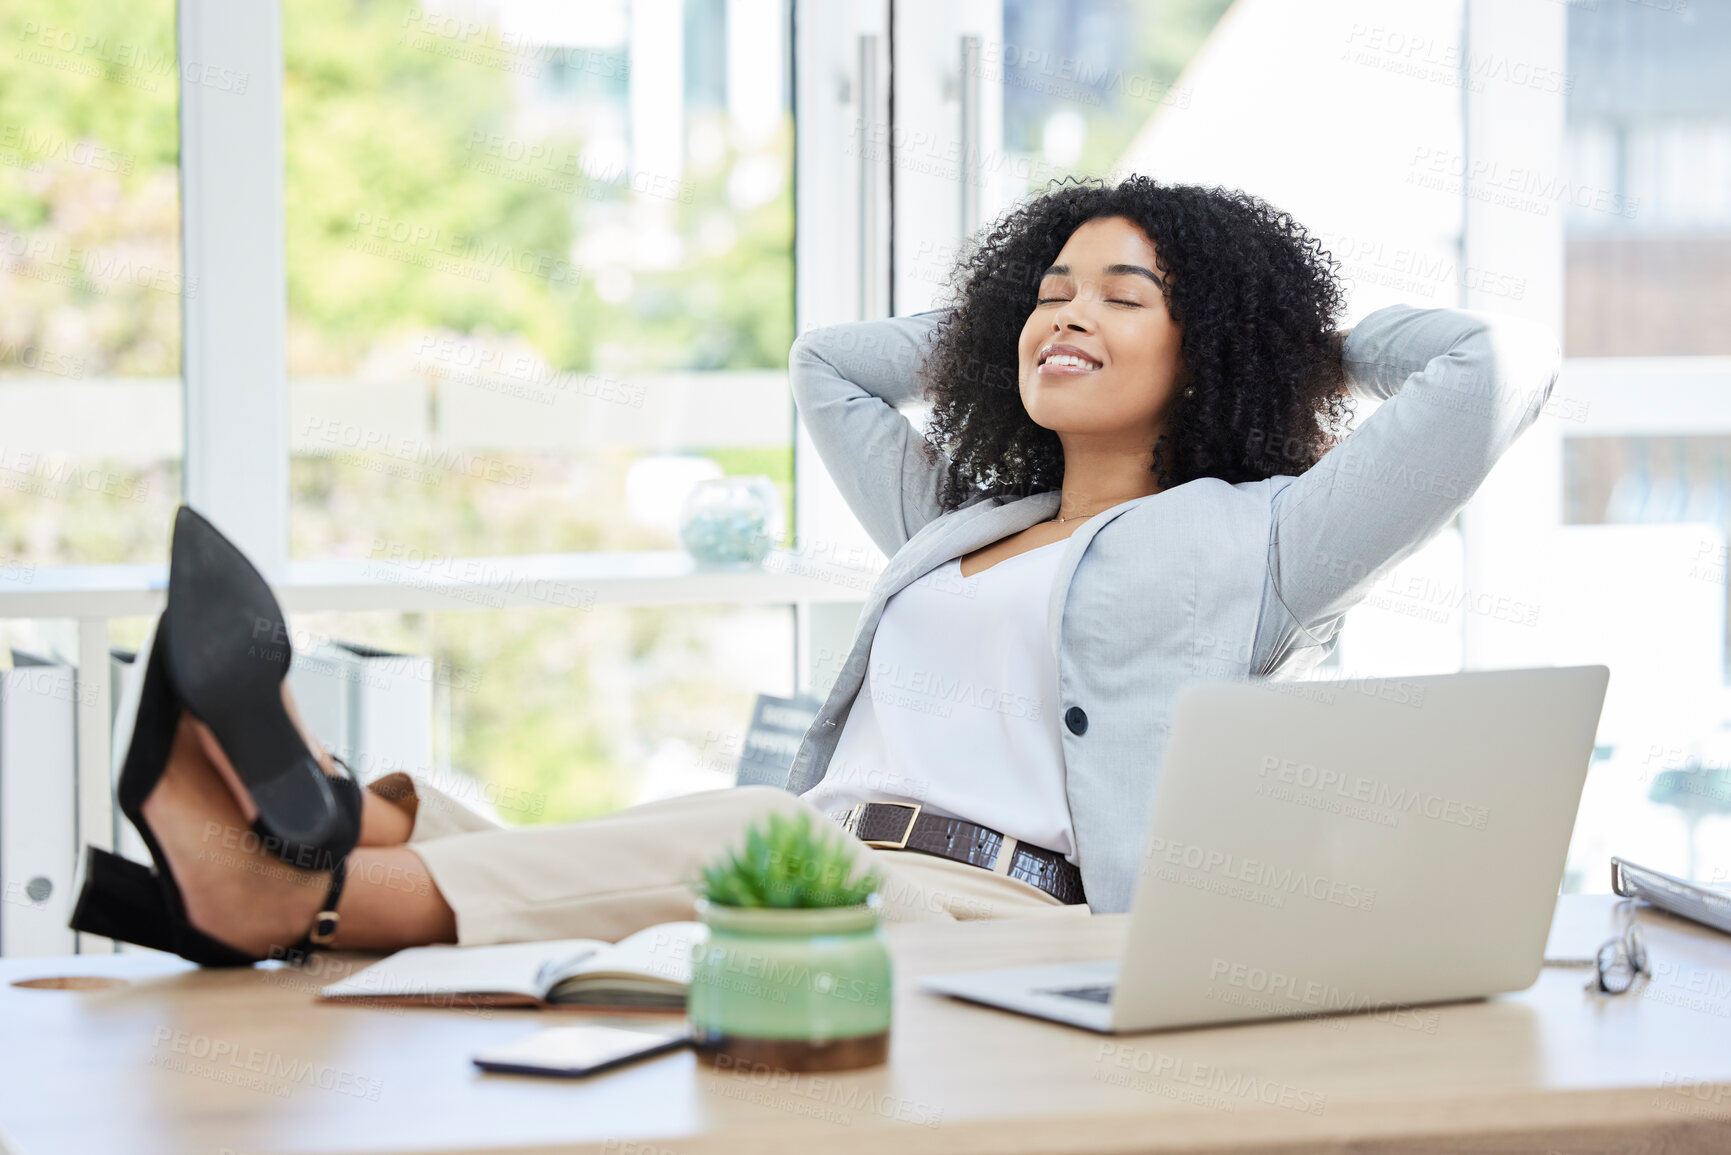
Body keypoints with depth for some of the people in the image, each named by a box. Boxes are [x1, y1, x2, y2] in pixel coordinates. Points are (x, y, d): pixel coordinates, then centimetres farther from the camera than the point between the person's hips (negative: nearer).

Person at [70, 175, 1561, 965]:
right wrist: (992, 337, 45)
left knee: (753, 839, -36)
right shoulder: (953, 524, 35)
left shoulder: (1247, 539, 14)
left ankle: (305, 889, -53)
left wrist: (1314, 338, 24)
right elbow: (829, 360, 52)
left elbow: (1506, 363, 8)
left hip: (1006, 923, -7)